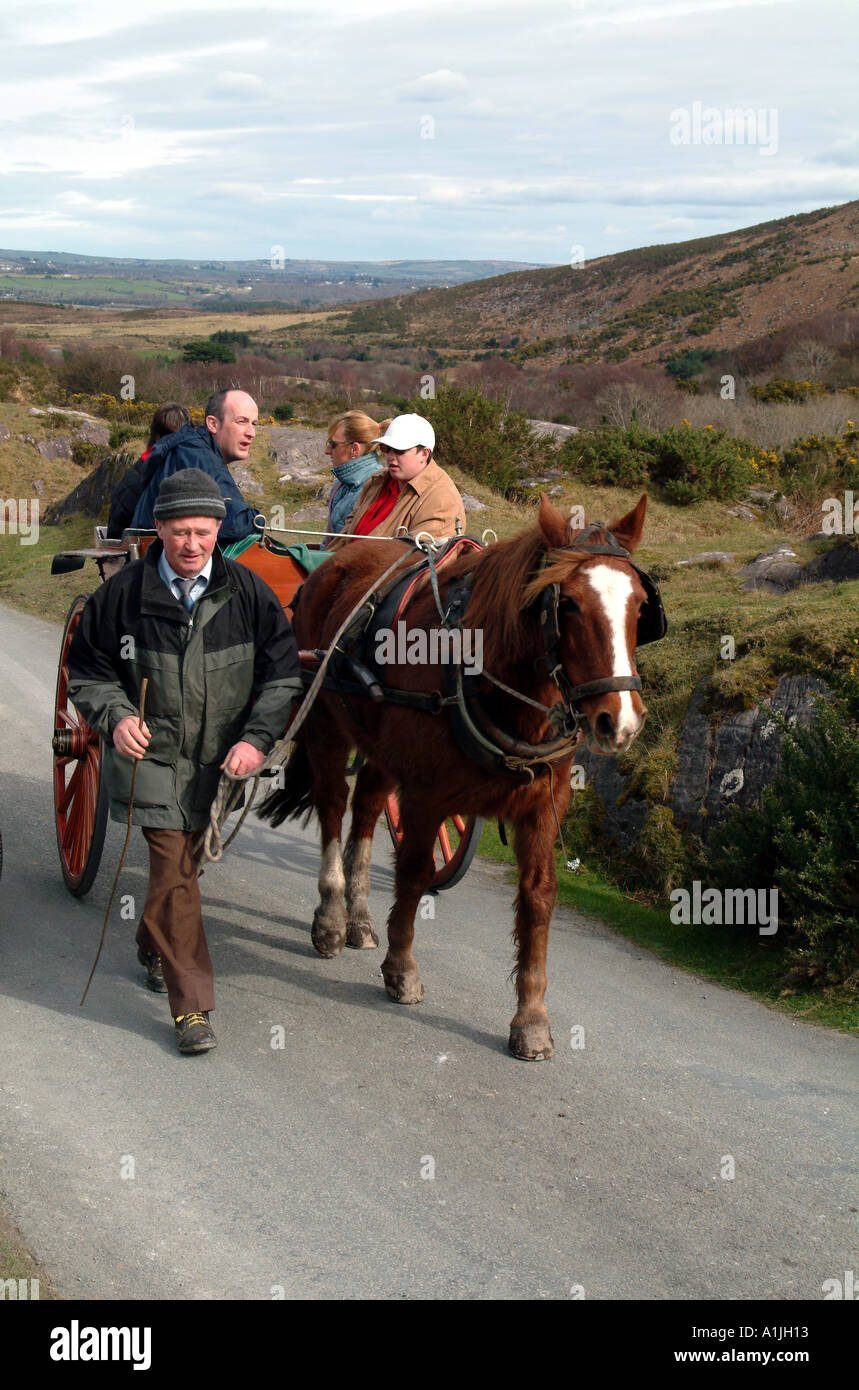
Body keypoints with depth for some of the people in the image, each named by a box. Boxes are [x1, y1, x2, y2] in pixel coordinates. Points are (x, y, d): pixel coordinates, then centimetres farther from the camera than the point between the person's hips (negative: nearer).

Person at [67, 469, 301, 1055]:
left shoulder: (247, 592, -6)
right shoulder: (125, 593, -9)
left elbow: (282, 675, -1)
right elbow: (89, 670, 3)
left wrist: (257, 739, -13)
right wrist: (115, 716, -15)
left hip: (217, 758, 2)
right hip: (150, 750, -2)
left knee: (183, 857, 18)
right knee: (173, 865, -12)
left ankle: (155, 947, 48)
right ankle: (192, 1006, -9)